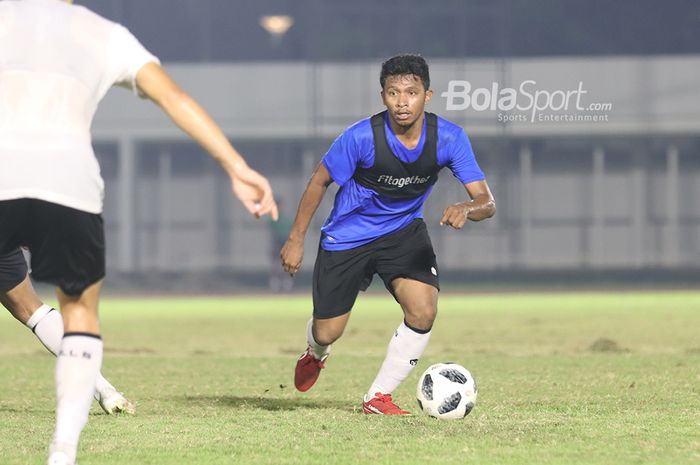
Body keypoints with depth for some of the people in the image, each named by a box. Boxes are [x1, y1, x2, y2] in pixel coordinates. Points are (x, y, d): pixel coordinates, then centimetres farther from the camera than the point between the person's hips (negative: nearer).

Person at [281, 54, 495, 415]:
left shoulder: (449, 138, -20)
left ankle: (377, 397, 0)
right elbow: (320, 182, -9)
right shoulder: (362, 137, -26)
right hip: (347, 235, -2)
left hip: (404, 231, 2)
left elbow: (486, 202, -20)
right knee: (328, 333, 3)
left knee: (423, 311, -21)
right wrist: (296, 239, -6)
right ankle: (316, 354, 46)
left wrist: (466, 208, -44)